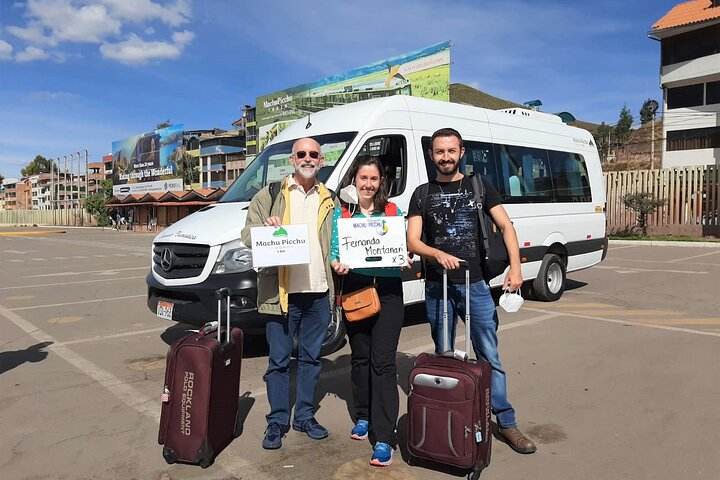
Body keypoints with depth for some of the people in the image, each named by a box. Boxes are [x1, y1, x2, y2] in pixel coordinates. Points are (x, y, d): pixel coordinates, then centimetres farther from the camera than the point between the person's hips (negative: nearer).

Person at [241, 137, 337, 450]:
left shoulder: (330, 200, 12)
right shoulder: (269, 196, 2)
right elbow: (248, 237, 0)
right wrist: (267, 230, -20)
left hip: (319, 291, 4)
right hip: (281, 291, -3)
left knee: (311, 357, 14)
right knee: (278, 360, 5)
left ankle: (304, 416, 28)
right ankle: (277, 421, 20)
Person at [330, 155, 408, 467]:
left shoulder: (393, 211, 6)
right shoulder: (341, 213, 6)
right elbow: (334, 250, 2)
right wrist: (336, 264, -19)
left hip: (388, 290, -1)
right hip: (354, 289, 2)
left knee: (383, 361, -6)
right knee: (359, 357, 13)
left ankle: (385, 438, -2)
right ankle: (363, 417, 32)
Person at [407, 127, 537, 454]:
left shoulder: (480, 188, 8)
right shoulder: (422, 194, 8)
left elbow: (505, 225, -1)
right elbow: (413, 242, -1)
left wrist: (515, 265, -16)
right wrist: (438, 255, -21)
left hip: (475, 284, -1)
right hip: (437, 288, 1)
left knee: (490, 356, 2)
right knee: (444, 357, 11)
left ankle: (506, 422, 13)